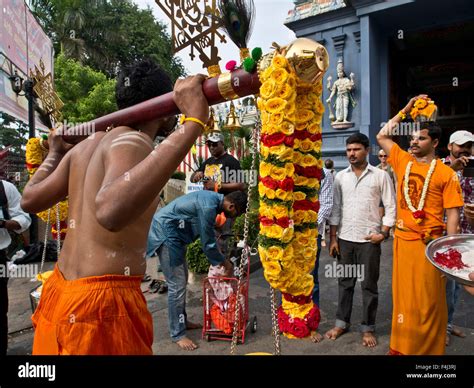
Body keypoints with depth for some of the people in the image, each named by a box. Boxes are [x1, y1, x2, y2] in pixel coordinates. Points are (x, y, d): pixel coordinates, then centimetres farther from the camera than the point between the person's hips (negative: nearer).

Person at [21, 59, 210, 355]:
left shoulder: (85, 145, 7)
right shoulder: (133, 142, -17)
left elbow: (30, 200, 16)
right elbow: (111, 211, -39)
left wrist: (55, 153, 33)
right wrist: (193, 123, -40)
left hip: (61, 292, 9)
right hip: (102, 302, -8)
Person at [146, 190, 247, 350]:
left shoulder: (213, 198, 4)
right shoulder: (209, 206, -26)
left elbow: (208, 235, 16)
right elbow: (208, 244, -19)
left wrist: (220, 260, 18)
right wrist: (226, 263, -4)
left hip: (174, 232, 11)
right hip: (165, 232, -11)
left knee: (182, 279, 17)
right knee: (177, 284, -7)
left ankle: (182, 320, 31)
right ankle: (177, 334, 5)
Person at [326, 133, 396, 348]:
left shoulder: (381, 176, -1)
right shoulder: (340, 177, 6)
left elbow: (390, 207, 1)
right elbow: (335, 208, 6)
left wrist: (384, 233, -9)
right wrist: (332, 238, 3)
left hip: (369, 239, -2)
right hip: (344, 238, 2)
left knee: (369, 285, 8)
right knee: (345, 282, 12)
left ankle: (368, 328, 22)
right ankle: (342, 322, 26)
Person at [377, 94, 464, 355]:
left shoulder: (445, 173, -5)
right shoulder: (403, 161, 7)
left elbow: (453, 214, -6)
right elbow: (381, 137, 16)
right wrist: (405, 110, 13)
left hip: (429, 242, -4)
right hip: (402, 239, 4)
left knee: (429, 301, 7)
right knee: (403, 296, 13)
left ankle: (429, 348, 24)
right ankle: (401, 346, 27)